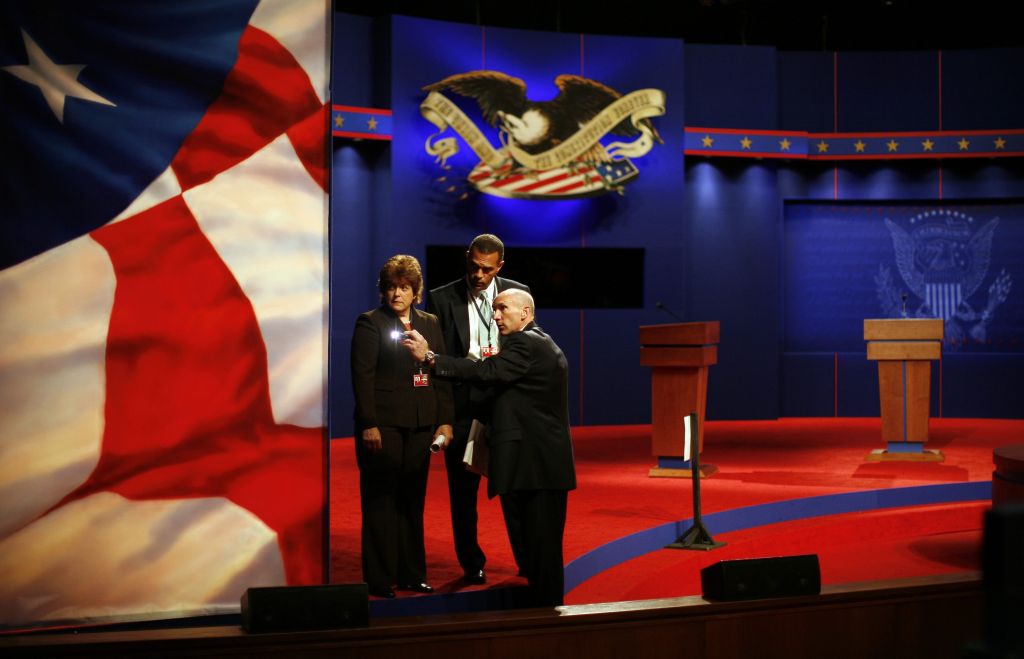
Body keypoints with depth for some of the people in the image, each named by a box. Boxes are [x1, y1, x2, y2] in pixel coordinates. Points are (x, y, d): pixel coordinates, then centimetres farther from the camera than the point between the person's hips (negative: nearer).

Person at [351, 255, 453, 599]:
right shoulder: (370, 323, -2)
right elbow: (362, 376, -8)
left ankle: (411, 573, 19)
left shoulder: (430, 324, 13)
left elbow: (442, 376, 12)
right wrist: (368, 425, -15)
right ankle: (380, 579, 6)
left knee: (413, 499, 10)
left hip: (420, 425, 5)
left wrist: (445, 421, 4)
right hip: (383, 424, -5)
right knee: (381, 499, 1)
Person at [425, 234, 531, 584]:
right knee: (463, 490, 7)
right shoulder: (441, 298, 0)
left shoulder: (517, 293, 5)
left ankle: (527, 560, 14)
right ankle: (472, 564, 18)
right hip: (462, 407, 0)